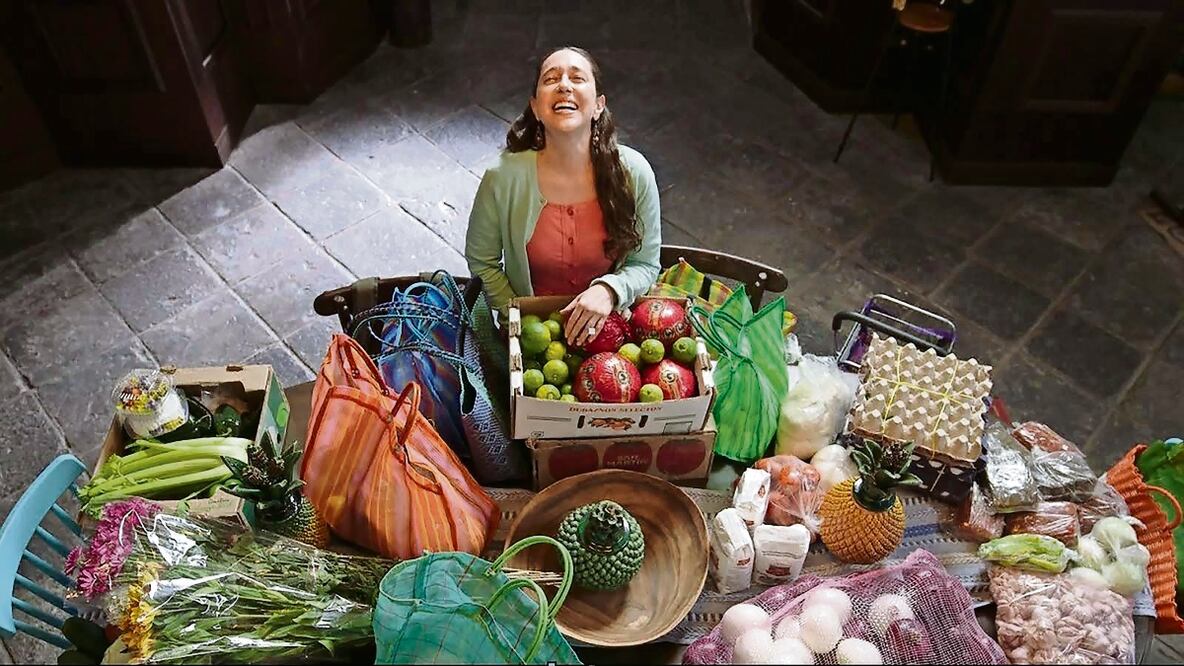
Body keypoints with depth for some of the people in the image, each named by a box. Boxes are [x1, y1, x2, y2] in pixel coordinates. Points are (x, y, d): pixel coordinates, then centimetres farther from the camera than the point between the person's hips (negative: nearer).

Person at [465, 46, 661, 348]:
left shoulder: (633, 172, -13)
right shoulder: (504, 178, -15)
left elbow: (645, 264, -1)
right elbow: (481, 261, 1)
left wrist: (609, 290, -20)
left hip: (607, 324, 1)